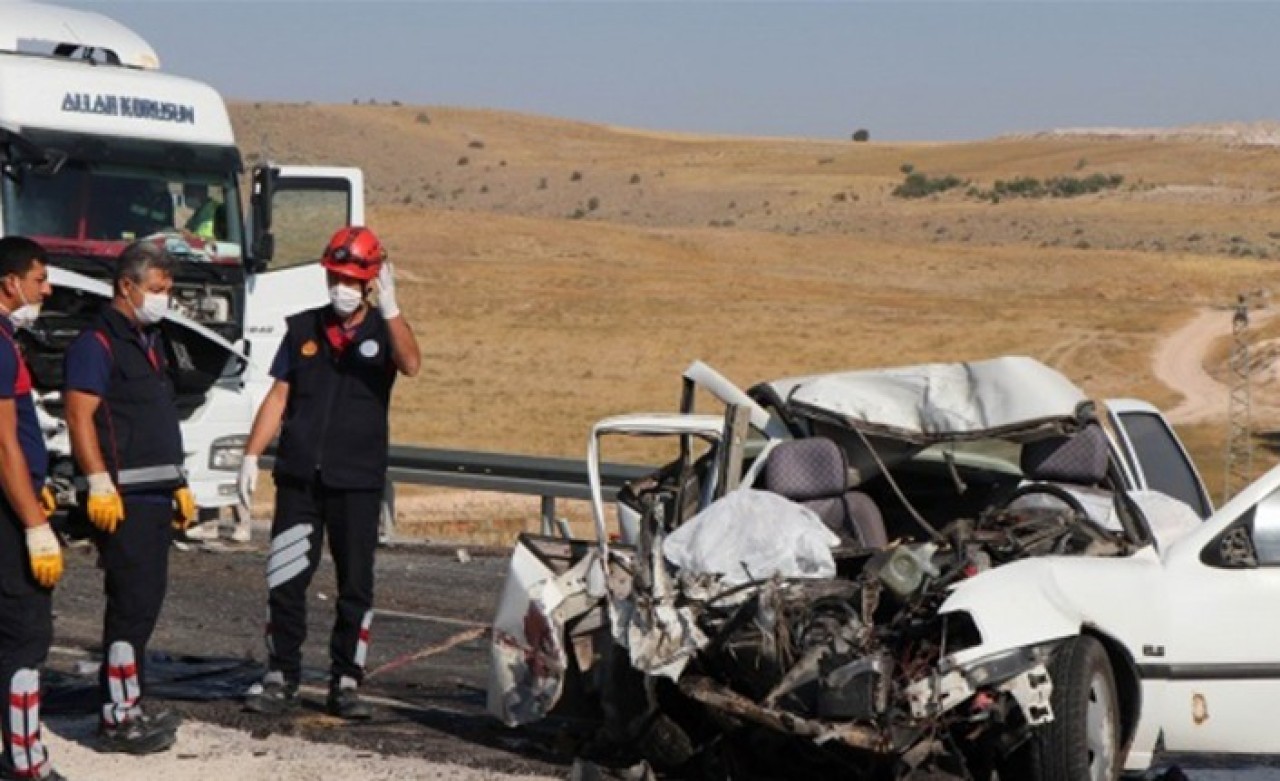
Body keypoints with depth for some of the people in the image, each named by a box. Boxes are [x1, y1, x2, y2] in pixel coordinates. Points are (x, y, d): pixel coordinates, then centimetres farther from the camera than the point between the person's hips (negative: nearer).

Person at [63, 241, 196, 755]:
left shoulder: (150, 342, 19)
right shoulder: (97, 343, -10)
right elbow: (80, 416, -18)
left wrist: (179, 485, 24)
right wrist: (100, 484, -25)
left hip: (156, 496, 10)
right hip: (123, 499, -9)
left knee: (146, 601, 12)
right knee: (132, 605, -10)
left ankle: (130, 705, 20)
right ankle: (117, 720, -6)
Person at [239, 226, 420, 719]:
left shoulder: (383, 331, 2)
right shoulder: (304, 329, 9)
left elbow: (410, 364, -22)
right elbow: (279, 396, 10)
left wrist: (389, 309, -34)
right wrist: (251, 456, 2)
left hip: (357, 481, -2)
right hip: (298, 476, 2)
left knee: (355, 586, 3)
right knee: (284, 581, 0)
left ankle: (346, 683, 10)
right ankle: (282, 678, 10)